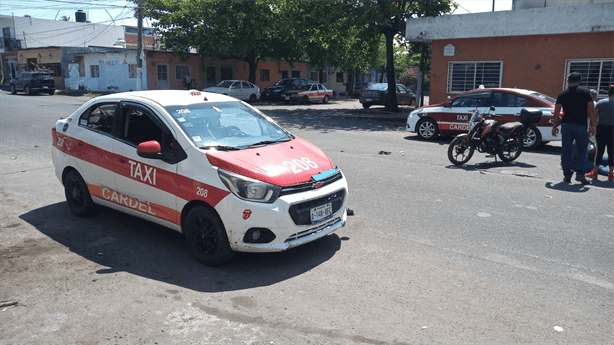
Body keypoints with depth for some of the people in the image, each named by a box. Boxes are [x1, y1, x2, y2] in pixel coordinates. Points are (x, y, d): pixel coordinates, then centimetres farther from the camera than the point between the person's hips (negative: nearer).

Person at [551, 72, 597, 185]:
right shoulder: (585, 92, 3)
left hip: (566, 126, 2)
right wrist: (592, 125, 1)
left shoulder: (562, 94, 7)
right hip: (581, 126, -1)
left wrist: (554, 127, 10)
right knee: (582, 151, 9)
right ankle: (580, 174, -2)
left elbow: (556, 112, 5)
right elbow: (591, 110, -2)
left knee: (566, 151, 5)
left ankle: (567, 175, 5)